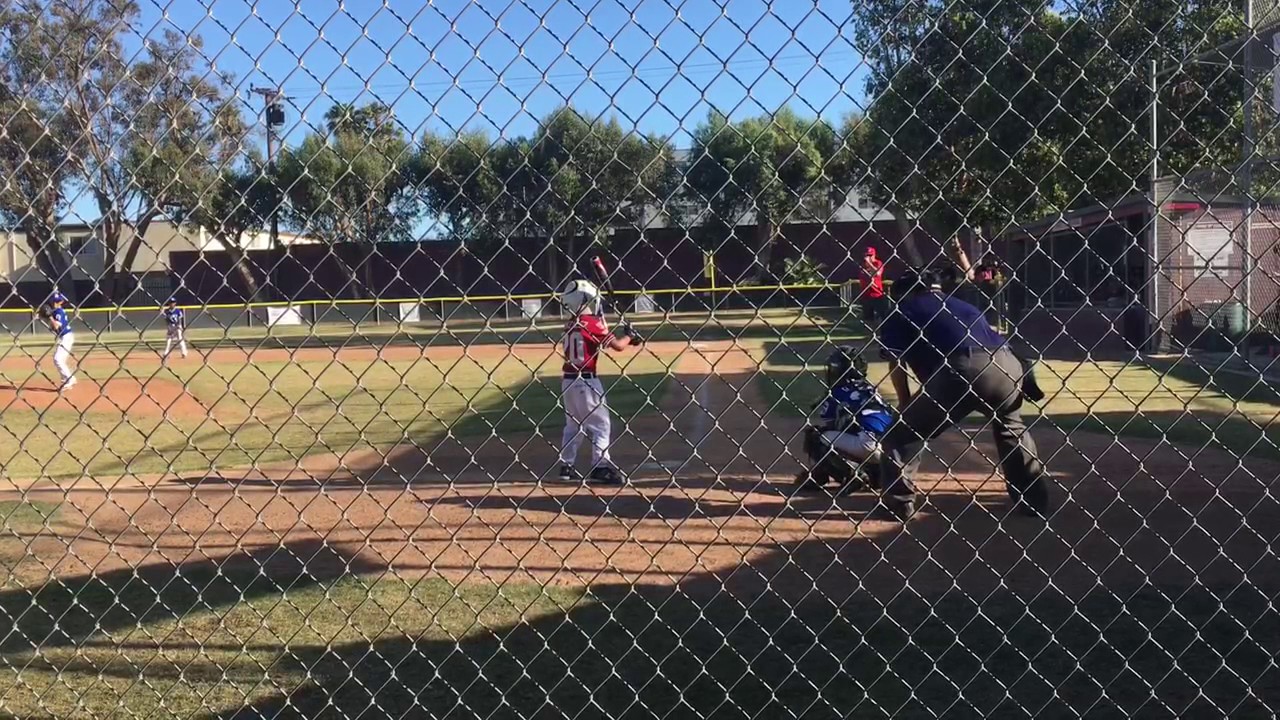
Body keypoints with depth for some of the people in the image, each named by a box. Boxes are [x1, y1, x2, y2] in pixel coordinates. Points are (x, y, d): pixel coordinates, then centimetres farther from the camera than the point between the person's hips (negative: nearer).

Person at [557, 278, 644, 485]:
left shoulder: (571, 324, 10)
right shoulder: (592, 323, -13)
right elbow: (617, 345, -13)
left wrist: (623, 334, 9)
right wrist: (628, 335, 6)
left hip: (569, 380, 8)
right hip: (586, 380, -8)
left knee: (573, 425, 19)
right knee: (601, 425, 0)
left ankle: (566, 466, 23)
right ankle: (601, 467, -5)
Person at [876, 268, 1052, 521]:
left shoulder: (899, 314, 23)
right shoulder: (962, 305, 37)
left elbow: (896, 365, 14)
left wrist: (907, 408, 21)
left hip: (958, 369, -5)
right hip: (1005, 364, 5)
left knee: (902, 434, 12)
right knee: (1012, 428, 33)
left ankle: (899, 501, 6)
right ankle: (1034, 497, 33)